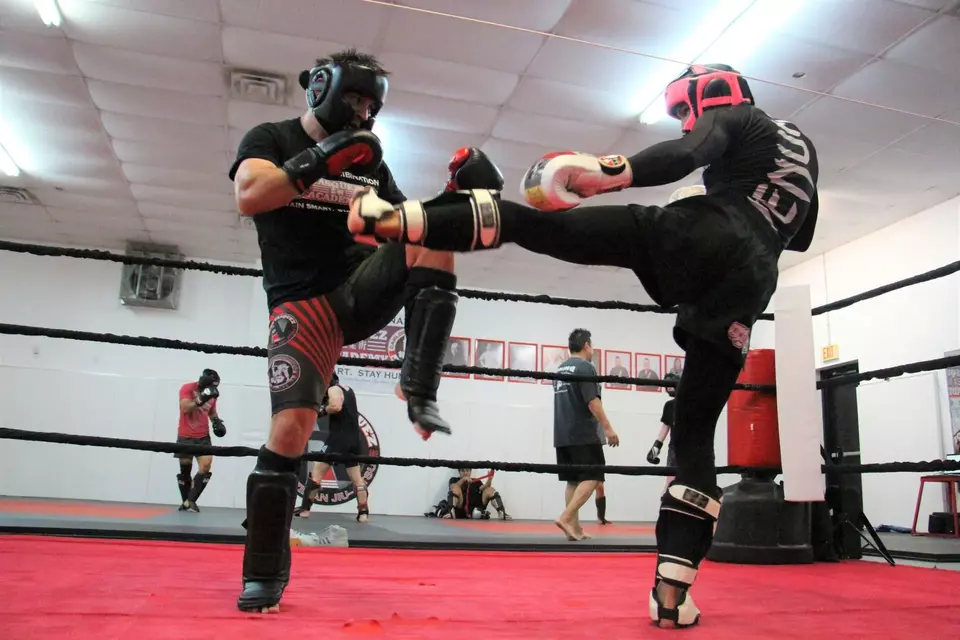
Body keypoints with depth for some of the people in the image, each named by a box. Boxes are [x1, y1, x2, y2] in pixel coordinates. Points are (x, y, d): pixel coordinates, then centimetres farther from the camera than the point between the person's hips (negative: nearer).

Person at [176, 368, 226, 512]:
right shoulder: (187, 388, -11)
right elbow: (185, 408, -25)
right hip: (185, 436, -3)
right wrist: (201, 399, -39)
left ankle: (190, 501, -15)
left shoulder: (213, 393, 4)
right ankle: (185, 501, 21)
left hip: (203, 436, 3)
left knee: (206, 465, -16)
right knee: (185, 470, 4)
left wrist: (217, 422, 0)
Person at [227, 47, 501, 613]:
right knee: (291, 429, -15)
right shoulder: (270, 139, 5)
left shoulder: (369, 162, 17)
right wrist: (321, 158, -21)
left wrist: (452, 195, -5)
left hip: (366, 289, 4)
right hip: (302, 306, -3)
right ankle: (265, 573, 5)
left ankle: (420, 393, -26)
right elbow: (249, 198, -15)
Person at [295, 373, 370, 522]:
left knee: (317, 471, -2)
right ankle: (363, 513, 7)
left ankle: (305, 508, -2)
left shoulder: (333, 389, -6)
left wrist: (323, 410, -8)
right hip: (353, 439, 8)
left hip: (338, 438, -8)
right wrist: (326, 404, 15)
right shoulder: (348, 390, 20)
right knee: (357, 478, 10)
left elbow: (336, 407, -24)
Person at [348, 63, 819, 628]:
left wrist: (608, 173, -15)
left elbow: (686, 156, -8)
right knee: (696, 433, 8)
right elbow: (799, 237, 45)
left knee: (531, 222, -2)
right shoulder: (804, 151, 36)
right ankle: (673, 592, 2)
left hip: (695, 239, -5)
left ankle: (399, 219, -15)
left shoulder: (733, 116, 16)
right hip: (747, 289, 6)